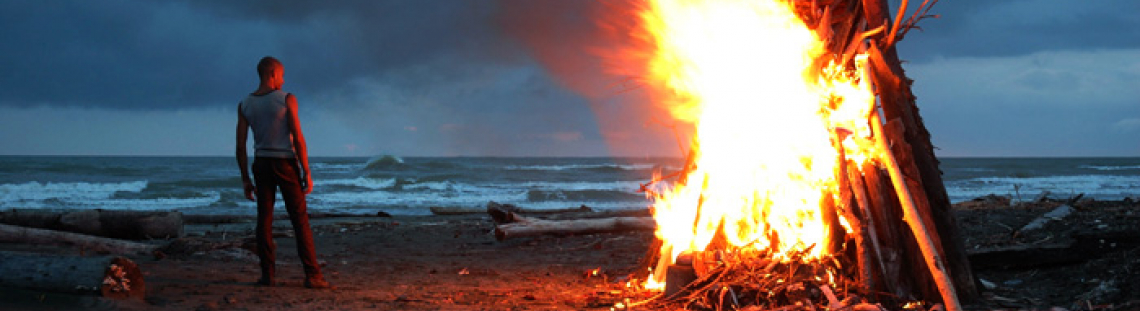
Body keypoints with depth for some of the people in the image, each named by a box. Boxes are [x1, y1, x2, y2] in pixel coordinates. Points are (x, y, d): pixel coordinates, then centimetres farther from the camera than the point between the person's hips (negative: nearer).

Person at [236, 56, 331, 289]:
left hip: (261, 164, 4)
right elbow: (298, 138, -13)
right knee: (300, 220, -1)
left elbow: (241, 145, 2)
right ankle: (312, 275, -3)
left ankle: (267, 274, 4)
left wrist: (245, 180, 8)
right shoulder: (286, 99, -10)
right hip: (286, 163, -4)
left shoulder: (245, 105, 3)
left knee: (264, 219, 7)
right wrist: (307, 173, -8)